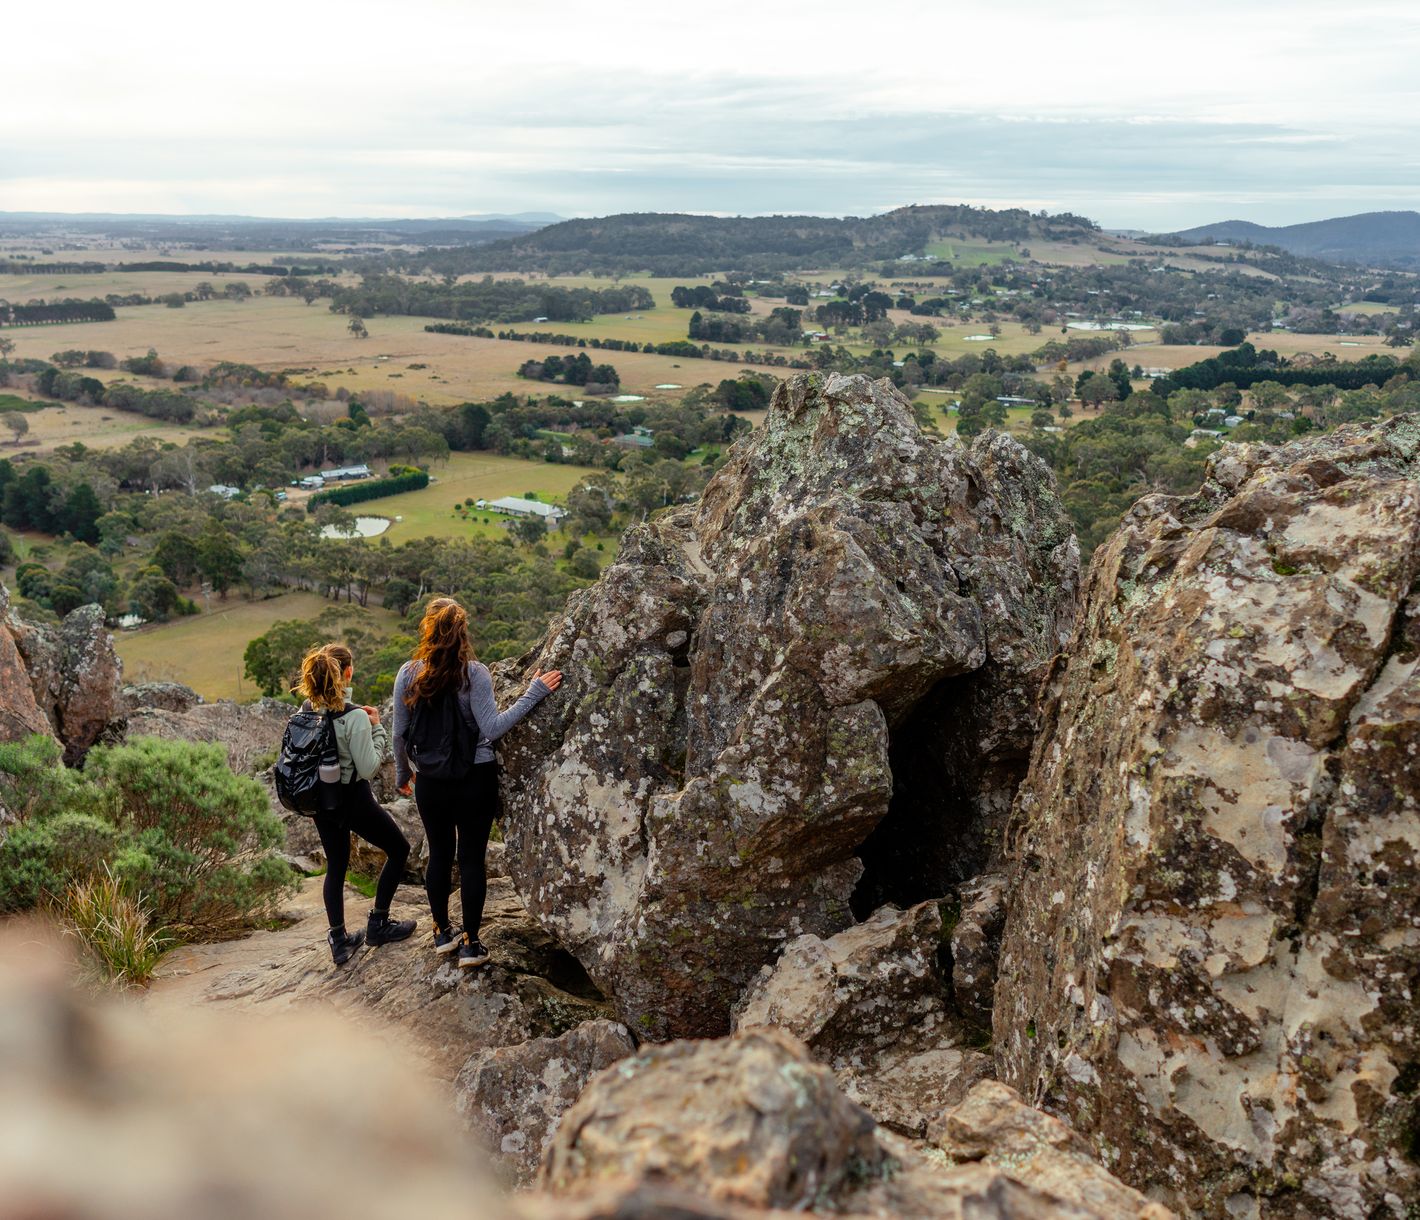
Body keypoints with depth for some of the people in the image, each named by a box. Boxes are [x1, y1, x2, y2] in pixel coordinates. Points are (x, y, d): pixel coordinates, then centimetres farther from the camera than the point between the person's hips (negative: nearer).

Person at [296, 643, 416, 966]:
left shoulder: (307, 711, -5)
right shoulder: (355, 716, -24)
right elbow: (368, 767, -20)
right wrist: (377, 728, -11)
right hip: (353, 799, -6)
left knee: (335, 866, 18)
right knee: (399, 849, 15)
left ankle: (339, 941, 20)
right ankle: (377, 924, 20)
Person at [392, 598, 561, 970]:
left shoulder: (408, 674, -4)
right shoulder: (475, 673, -13)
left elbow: (400, 734, 3)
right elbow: (492, 728, -18)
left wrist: (403, 773, 19)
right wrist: (533, 694, -15)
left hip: (430, 782, 3)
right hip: (475, 779, -3)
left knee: (440, 854, 18)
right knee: (472, 858, 6)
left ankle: (442, 933, 30)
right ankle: (470, 943, 12)